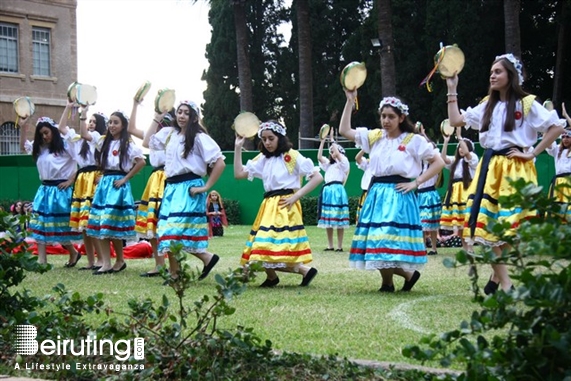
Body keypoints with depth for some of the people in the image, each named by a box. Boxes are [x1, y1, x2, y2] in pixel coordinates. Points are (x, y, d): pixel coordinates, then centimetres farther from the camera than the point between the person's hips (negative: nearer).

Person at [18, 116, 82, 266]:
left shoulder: (65, 146, -8)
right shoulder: (39, 148, 11)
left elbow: (79, 163, -10)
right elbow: (23, 146, 22)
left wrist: (70, 181, -12)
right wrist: (23, 127, 10)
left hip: (60, 190, -7)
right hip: (44, 190, 7)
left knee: (61, 225, 0)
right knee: (40, 224, -1)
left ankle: (74, 253, 21)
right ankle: (41, 260, -1)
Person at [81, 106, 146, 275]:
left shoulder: (128, 144, -5)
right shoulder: (104, 141, 14)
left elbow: (142, 161, -13)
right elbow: (84, 134, 18)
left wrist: (126, 178, -12)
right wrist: (83, 114, 13)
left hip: (118, 185, -7)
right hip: (104, 183, 7)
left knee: (113, 225, -7)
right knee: (100, 225, 0)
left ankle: (120, 261, 9)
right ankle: (106, 263, 2)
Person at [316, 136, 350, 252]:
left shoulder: (343, 162, 4)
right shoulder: (329, 164, 24)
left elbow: (338, 153, -13)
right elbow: (319, 157, 12)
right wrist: (322, 142, 8)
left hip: (337, 190, -7)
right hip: (327, 191, 7)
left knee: (338, 219, -7)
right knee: (327, 219, 5)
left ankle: (339, 246, -5)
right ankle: (330, 245, 10)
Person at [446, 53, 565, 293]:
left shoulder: (526, 104, -3)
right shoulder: (487, 105, 14)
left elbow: (557, 127, -9)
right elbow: (456, 121, 11)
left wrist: (532, 153, -10)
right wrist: (452, 90, 9)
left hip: (516, 170, -5)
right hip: (490, 168, 5)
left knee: (511, 227, -6)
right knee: (488, 225, -4)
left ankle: (498, 276, 9)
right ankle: (505, 283, 0)